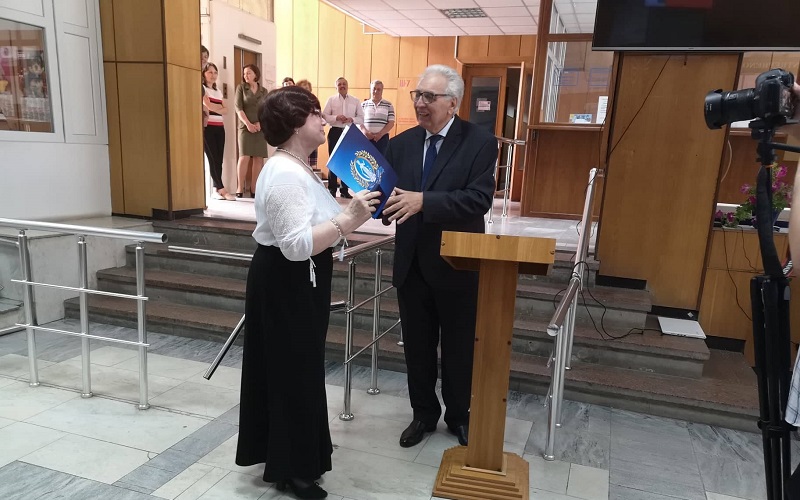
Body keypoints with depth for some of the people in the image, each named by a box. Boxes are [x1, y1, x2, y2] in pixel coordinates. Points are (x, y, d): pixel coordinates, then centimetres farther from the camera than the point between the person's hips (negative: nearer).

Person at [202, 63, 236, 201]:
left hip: (219, 127, 7)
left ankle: (216, 190, 3)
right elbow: (208, 105, -13)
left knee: (219, 159, 1)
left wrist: (214, 108, -6)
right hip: (207, 127, -6)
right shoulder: (202, 88, 2)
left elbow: (225, 110, 11)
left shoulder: (218, 91, 22)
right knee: (213, 159, -9)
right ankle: (222, 190, -13)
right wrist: (220, 107, 3)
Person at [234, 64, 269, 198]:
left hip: (260, 128, 3)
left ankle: (254, 189, 0)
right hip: (245, 127, -2)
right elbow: (238, 108, -2)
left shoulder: (263, 91, 14)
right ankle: (240, 188, -9)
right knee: (244, 157, -11)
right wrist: (248, 124, -14)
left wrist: (260, 123, -12)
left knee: (259, 158, -2)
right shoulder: (241, 88, 8)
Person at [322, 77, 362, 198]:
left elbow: (361, 118, 6)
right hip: (335, 132, -2)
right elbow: (324, 115, -1)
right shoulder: (331, 99, 5)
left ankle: (344, 189, 13)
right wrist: (336, 117, -17)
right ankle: (332, 189, 7)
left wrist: (352, 119, -13)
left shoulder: (355, 101, 9)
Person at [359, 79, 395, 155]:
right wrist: (365, 132, -12)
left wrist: (380, 134, -11)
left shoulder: (388, 105, 9)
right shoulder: (363, 105, 12)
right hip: (366, 138, 1)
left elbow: (391, 123, 2)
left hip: (382, 138, -1)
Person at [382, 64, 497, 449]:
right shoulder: (401, 143, 4)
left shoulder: (480, 143, -10)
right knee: (417, 346, 16)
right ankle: (424, 413, 36)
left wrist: (423, 201, -32)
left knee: (458, 346, 14)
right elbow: (388, 193, 2)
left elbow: (479, 199, -22)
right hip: (411, 264, 4)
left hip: (457, 266, -3)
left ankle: (459, 415, 36)